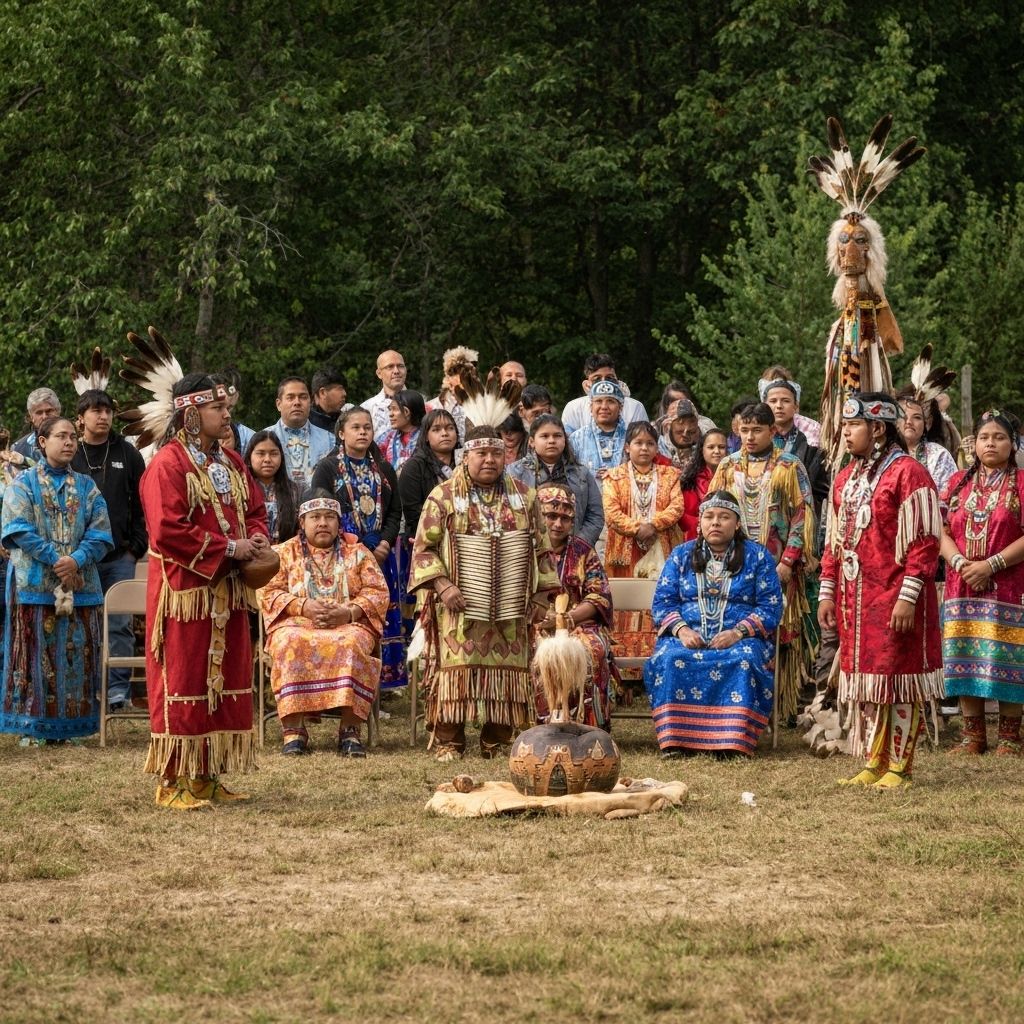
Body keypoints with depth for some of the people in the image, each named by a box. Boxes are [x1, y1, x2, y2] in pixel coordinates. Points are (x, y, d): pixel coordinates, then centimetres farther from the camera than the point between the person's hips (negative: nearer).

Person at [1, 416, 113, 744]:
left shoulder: (86, 487, 13)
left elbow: (100, 534, 3)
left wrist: (77, 560, -15)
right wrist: (55, 559, -16)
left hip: (80, 582, 3)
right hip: (35, 583, -3)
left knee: (77, 654, 2)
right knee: (36, 654, -3)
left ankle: (68, 725, 8)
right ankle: (32, 726, 1)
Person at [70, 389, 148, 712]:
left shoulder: (128, 454, 7)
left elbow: (141, 504, 7)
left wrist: (137, 546, -1)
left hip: (120, 556, 0)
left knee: (120, 625, -1)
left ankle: (119, 688, 3)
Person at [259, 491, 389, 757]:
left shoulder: (357, 553, 17)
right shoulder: (285, 553, 17)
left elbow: (378, 593, 7)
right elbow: (268, 593, 5)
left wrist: (349, 612, -12)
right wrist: (303, 606, -12)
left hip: (348, 625, 0)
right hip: (296, 623, 0)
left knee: (351, 645, -36)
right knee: (290, 644, -36)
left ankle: (350, 730, -35)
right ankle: (293, 730, -35)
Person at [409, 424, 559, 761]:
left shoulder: (523, 496, 11)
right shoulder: (443, 497, 2)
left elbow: (542, 549, 15)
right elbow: (423, 548, 0)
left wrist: (541, 594, 7)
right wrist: (442, 585, -13)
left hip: (510, 606, 3)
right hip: (461, 606, -3)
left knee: (507, 669, 0)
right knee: (457, 667, -9)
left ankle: (496, 742, 8)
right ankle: (448, 742, -6)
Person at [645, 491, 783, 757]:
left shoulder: (758, 557, 9)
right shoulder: (681, 556, 15)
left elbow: (770, 607, 1)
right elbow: (663, 602, 9)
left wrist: (738, 633, -16)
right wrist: (681, 630, -13)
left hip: (741, 638, -1)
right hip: (688, 636, 1)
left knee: (743, 661, -36)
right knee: (670, 659, -32)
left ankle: (733, 740, -36)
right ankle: (676, 739, -33)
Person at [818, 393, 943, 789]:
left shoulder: (907, 473, -10)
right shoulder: (846, 478, 15)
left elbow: (924, 541, -14)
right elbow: (834, 542, 19)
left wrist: (908, 596, -19)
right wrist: (827, 593, 14)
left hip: (894, 599, -7)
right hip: (855, 600, 7)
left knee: (898, 681, -3)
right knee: (863, 680, 9)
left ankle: (899, 768, 3)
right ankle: (874, 764, 16)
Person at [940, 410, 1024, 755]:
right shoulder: (959, 481, 13)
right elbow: (941, 531, 7)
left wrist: (990, 565, -16)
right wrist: (960, 562, -11)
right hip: (962, 587, 4)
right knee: (966, 660, 4)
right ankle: (973, 734, 11)